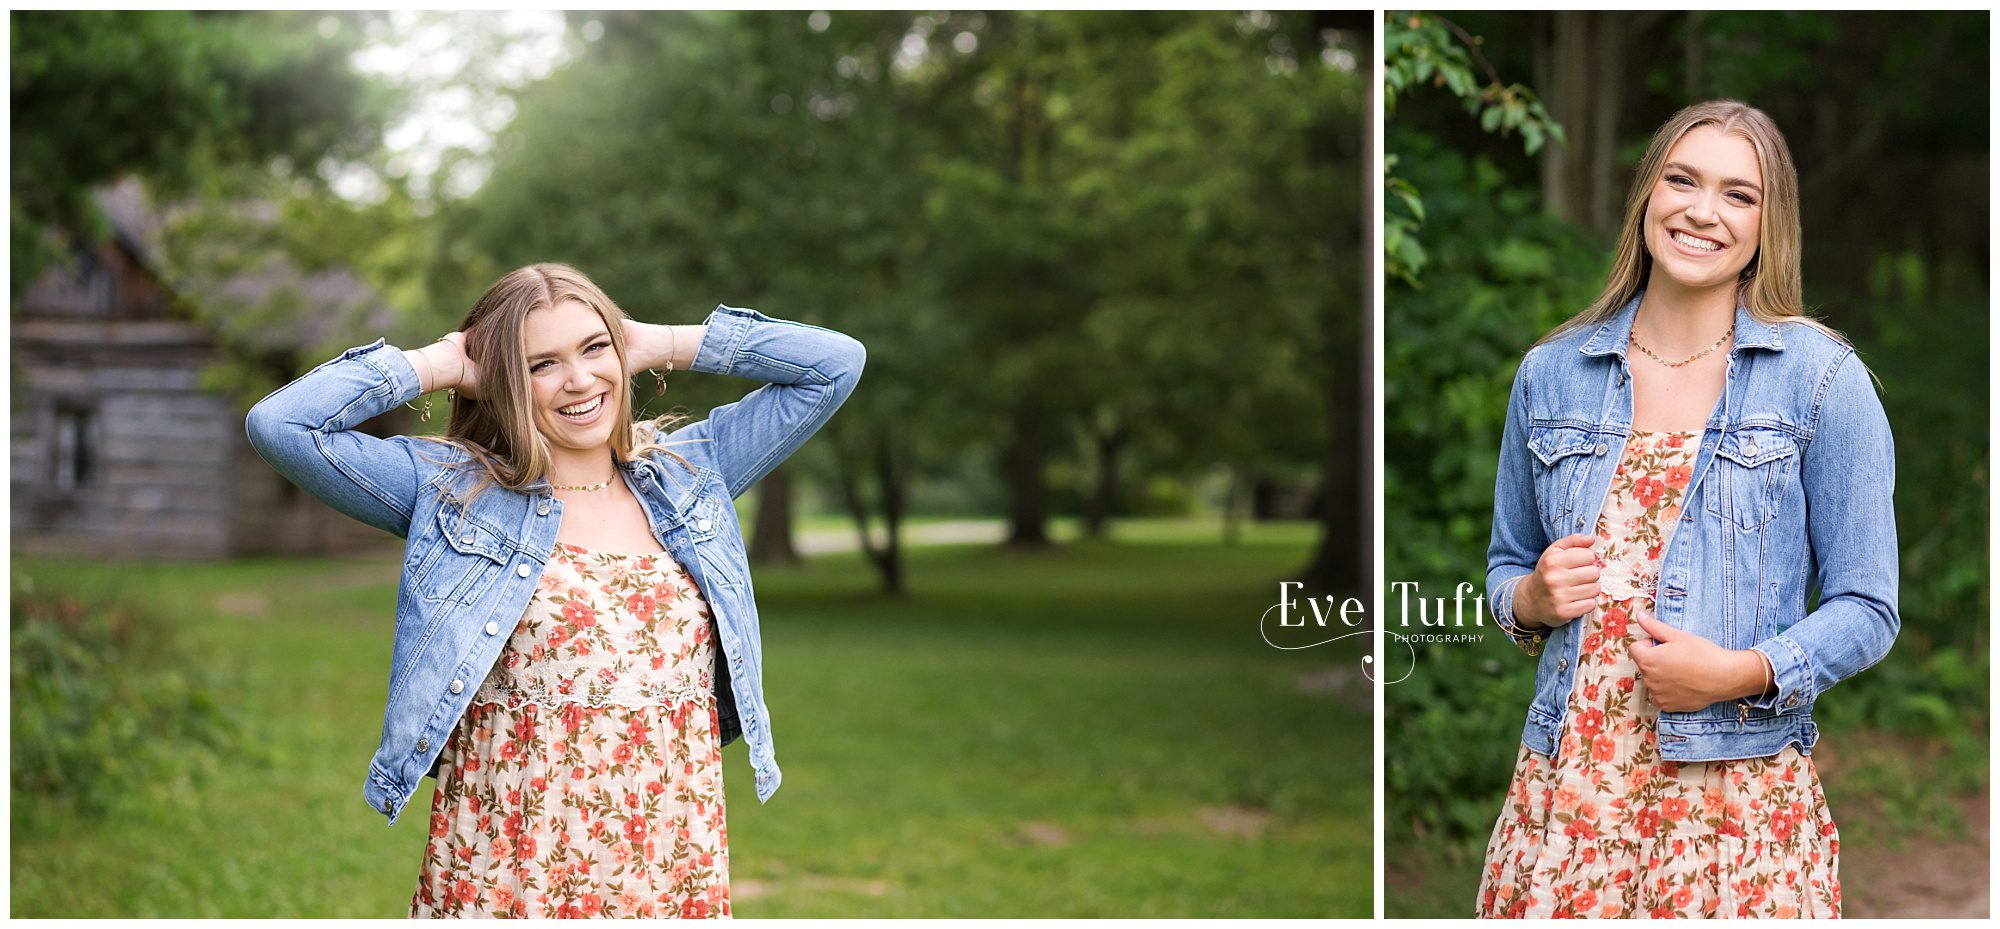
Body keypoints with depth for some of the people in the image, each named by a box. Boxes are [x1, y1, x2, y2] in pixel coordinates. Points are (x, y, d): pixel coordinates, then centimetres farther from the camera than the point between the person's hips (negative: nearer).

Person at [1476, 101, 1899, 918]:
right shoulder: (1550, 374, 9)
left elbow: (1867, 611, -2)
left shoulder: (1823, 380, -1)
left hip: (1741, 798, -2)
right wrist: (1531, 600, -2)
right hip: (1567, 784, 3)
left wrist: (1742, 673, -17)